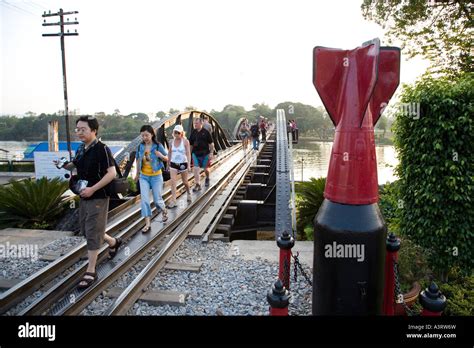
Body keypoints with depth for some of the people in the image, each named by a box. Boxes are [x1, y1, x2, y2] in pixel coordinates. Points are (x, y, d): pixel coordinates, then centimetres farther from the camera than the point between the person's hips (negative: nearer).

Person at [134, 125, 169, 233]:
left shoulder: (158, 146, -12)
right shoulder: (141, 146, -2)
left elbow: (167, 159, -4)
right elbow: (138, 160, 10)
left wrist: (161, 156, -26)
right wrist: (137, 174, 16)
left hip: (156, 176, -3)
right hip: (143, 177, 3)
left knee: (157, 199, 6)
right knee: (144, 200, -5)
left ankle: (164, 211, 40)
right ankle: (148, 223, 1)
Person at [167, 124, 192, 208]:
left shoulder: (185, 141, -8)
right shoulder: (171, 142, 3)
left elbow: (188, 153, -12)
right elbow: (170, 153, 13)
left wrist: (189, 165, -21)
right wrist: (168, 164, 17)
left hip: (183, 164, -2)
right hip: (173, 164, 2)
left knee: (185, 182, 12)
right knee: (173, 182, -11)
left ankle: (188, 193, 42)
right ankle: (173, 201, -9)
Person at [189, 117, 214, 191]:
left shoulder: (206, 132, -6)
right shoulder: (193, 133, 3)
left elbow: (211, 143, -4)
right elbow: (190, 144, 10)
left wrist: (211, 153, -10)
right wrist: (189, 154, 10)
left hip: (205, 154, -2)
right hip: (195, 154, 2)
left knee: (205, 168, 12)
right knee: (196, 169, -6)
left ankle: (207, 179, 41)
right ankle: (197, 185, 1)